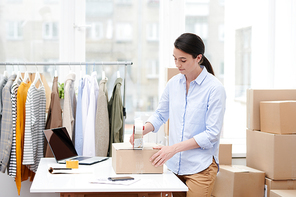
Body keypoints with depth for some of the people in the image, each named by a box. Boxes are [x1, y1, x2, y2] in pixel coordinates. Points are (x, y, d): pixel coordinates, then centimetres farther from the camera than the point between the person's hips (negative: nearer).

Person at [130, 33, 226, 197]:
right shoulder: (173, 83, 6)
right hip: (174, 164, 5)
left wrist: (175, 148, -18)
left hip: (200, 167, -5)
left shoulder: (214, 88, -12)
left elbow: (212, 134, -14)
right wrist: (142, 130, -4)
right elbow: (160, 115, 17)